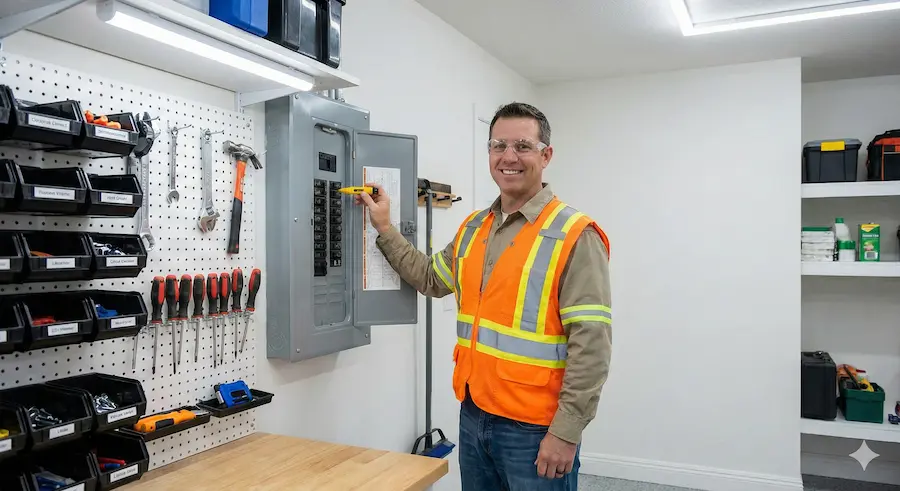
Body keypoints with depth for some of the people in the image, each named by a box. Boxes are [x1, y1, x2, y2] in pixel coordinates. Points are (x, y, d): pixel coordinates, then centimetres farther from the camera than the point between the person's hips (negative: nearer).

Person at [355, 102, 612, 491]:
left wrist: (566, 432, -18)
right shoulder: (473, 228, 8)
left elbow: (591, 345, -17)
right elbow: (431, 279, 22)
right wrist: (385, 229, 18)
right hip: (473, 415, 7)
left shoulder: (574, 236, -13)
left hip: (534, 428, -6)